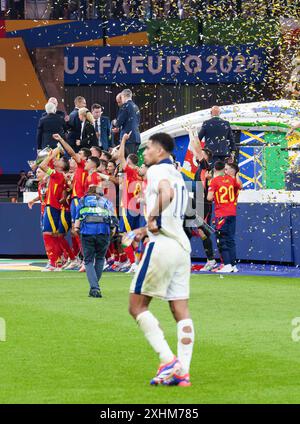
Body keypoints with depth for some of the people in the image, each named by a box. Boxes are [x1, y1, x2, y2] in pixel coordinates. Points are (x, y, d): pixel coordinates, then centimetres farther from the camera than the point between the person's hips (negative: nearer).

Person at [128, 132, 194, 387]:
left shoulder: (158, 170, -5)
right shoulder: (178, 176, 23)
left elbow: (166, 193, -26)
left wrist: (155, 218, -16)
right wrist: (147, 230, 31)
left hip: (162, 245, -8)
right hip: (183, 247, 9)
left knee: (137, 306, -1)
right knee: (181, 311, 4)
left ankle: (168, 360, -12)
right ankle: (182, 371, -2)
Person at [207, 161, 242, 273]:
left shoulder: (214, 181, -10)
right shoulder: (231, 179, 5)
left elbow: (209, 198, -16)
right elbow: (240, 186, 22)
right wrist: (236, 175, 32)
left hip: (221, 214, -5)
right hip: (232, 213, 5)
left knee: (222, 241, -2)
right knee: (230, 240, 12)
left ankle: (227, 265, -11)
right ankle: (233, 265, 11)